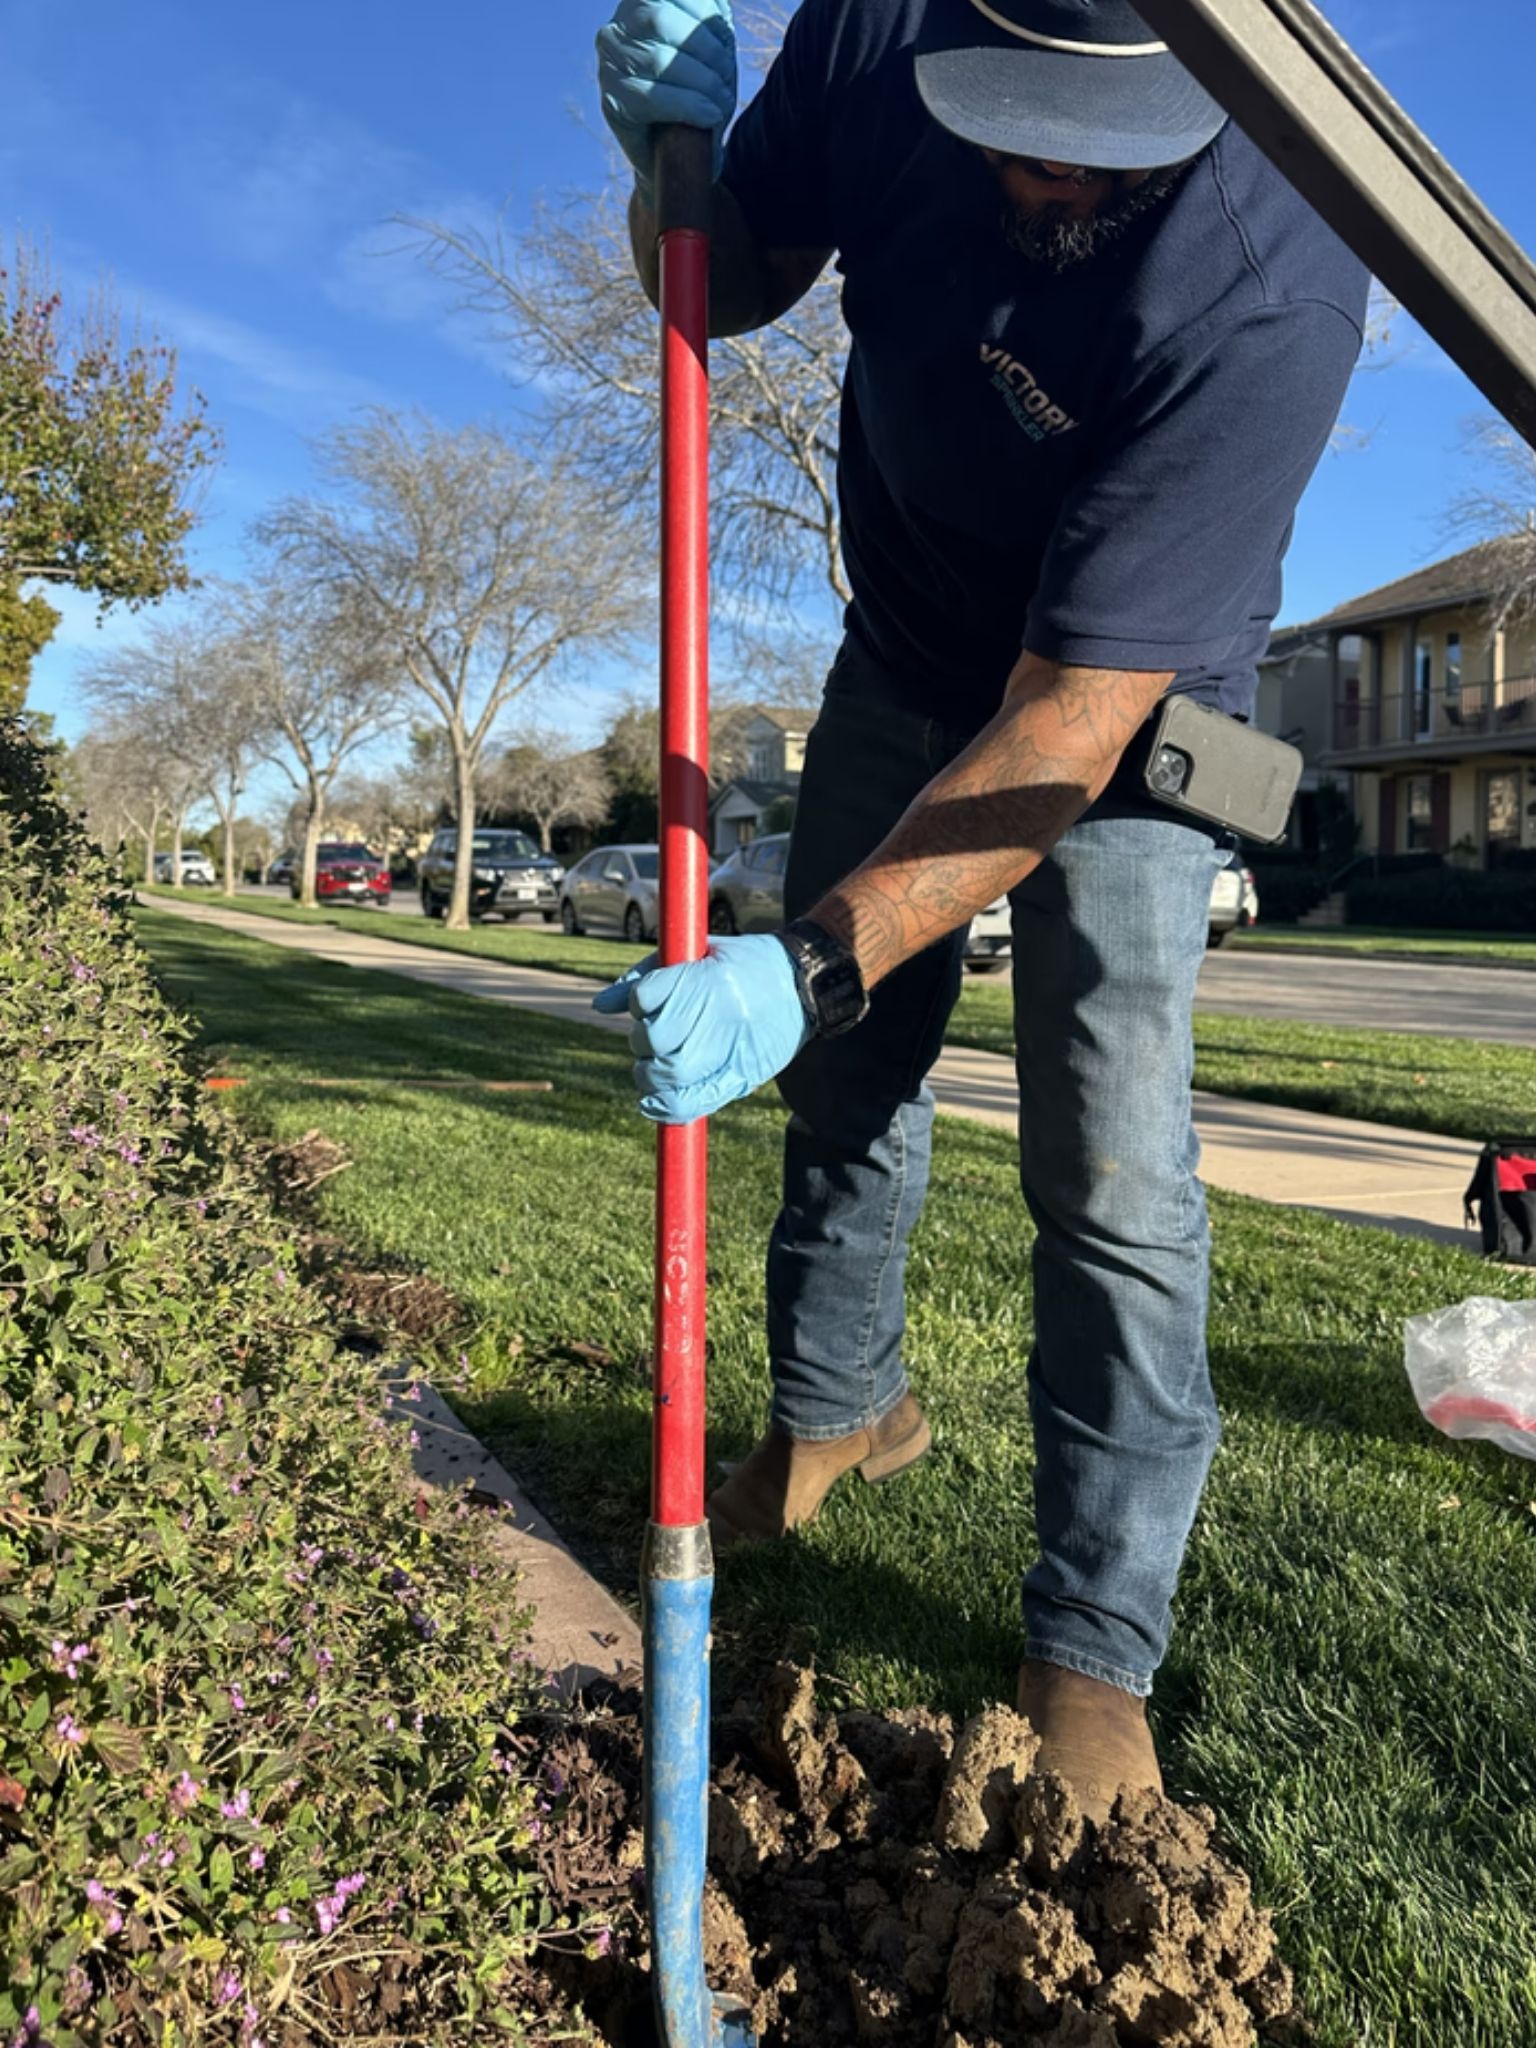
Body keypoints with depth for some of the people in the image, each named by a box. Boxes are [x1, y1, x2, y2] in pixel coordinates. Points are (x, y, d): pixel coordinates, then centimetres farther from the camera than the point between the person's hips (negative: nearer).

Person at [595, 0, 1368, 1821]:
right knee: (840, 1071, 14)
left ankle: (1093, 1650, 6)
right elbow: (731, 285, 0)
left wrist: (816, 962, -46)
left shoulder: (1268, 290, -35)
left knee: (1110, 1176, -12)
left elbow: (1073, 715, -38)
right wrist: (670, 151, -23)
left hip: (1128, 710, -5)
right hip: (906, 662, 5)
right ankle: (837, 1410, 38)